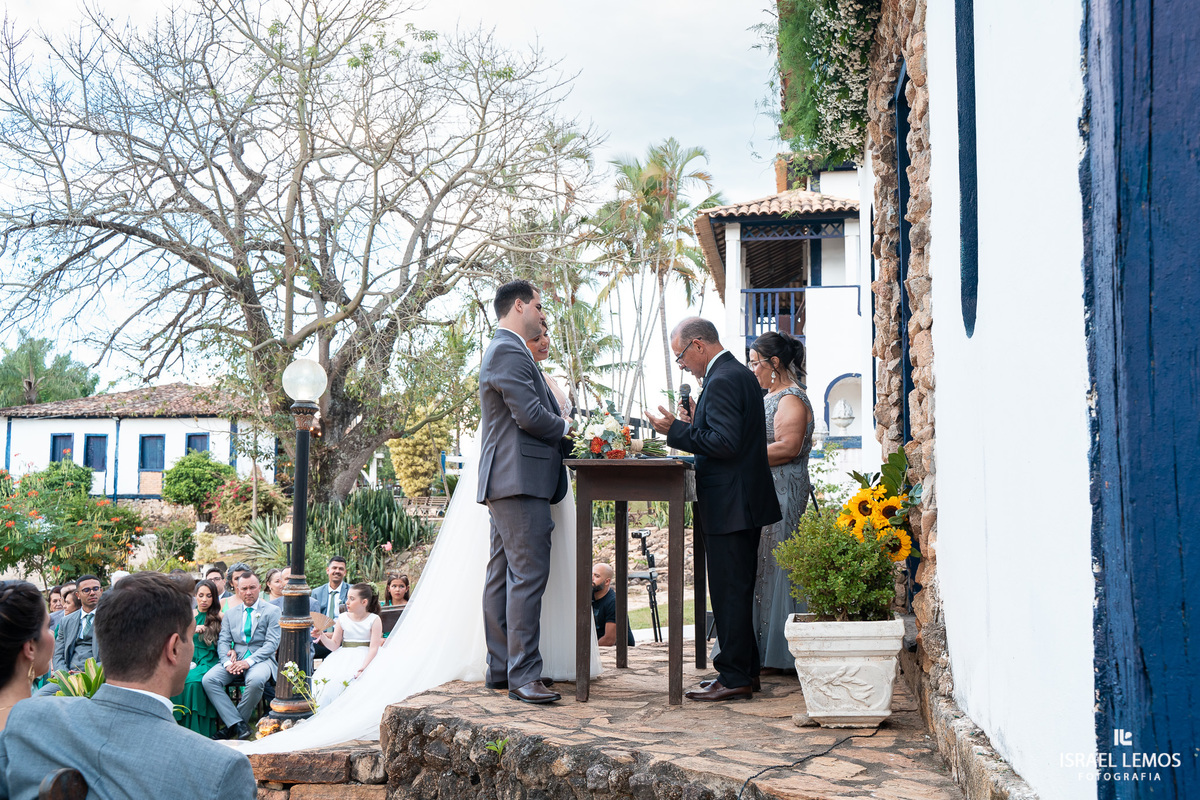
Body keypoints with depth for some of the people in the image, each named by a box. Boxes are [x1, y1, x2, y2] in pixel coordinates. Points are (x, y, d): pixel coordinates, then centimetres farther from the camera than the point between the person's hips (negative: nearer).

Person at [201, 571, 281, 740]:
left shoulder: (272, 611, 4)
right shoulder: (230, 613, 16)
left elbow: (272, 643, -5)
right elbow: (223, 641, 8)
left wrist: (249, 662, -19)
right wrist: (227, 662, -15)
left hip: (260, 659, -4)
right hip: (234, 658, 4)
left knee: (256, 680, -37)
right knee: (208, 680, -24)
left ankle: (231, 726, -16)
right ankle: (238, 724, -23)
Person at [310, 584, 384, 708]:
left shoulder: (374, 620, 1)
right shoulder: (343, 618, 11)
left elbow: (374, 647, -7)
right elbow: (334, 646, 9)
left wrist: (363, 667, -21)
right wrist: (322, 636, -9)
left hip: (364, 657, -3)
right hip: (343, 656, 4)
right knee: (321, 679, -23)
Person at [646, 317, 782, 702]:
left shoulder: (722, 381, -17)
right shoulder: (741, 374, 15)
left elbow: (725, 443, -24)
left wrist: (677, 431, -18)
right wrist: (695, 424, 11)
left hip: (730, 506, -11)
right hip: (747, 501, 11)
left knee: (729, 591, -4)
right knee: (738, 590, 16)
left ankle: (734, 677, 3)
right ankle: (746, 669, 25)